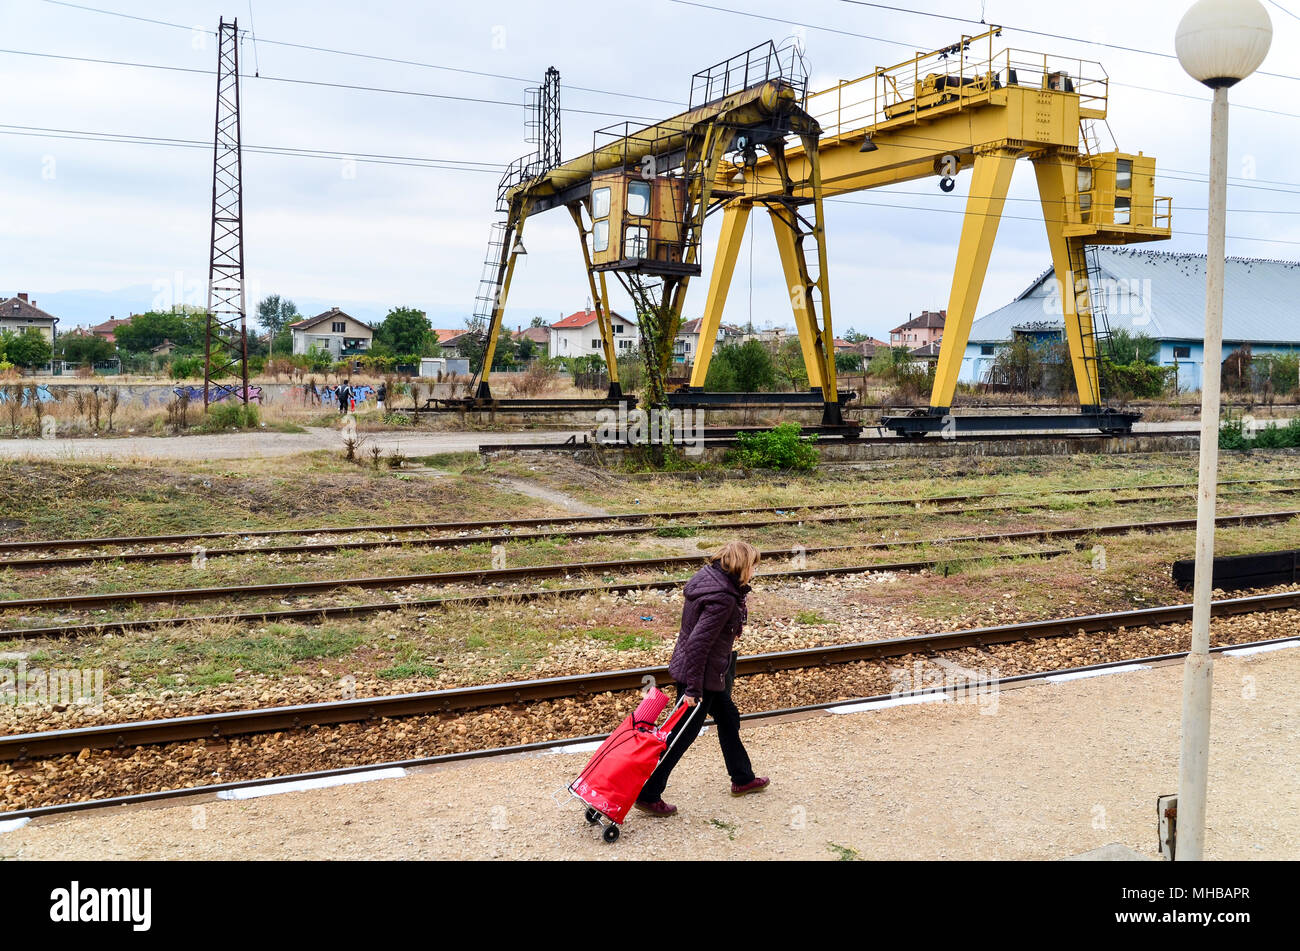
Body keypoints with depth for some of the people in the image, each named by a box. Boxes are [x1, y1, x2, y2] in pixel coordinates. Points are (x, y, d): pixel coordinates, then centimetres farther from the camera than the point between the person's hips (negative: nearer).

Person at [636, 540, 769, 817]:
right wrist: (693, 688, -24)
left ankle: (742, 779, 42)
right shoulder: (723, 599, -27)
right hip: (702, 674, -10)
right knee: (682, 734, 1)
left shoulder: (708, 576, 0)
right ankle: (647, 795, 11)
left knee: (728, 718, 24)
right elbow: (698, 642, -28)